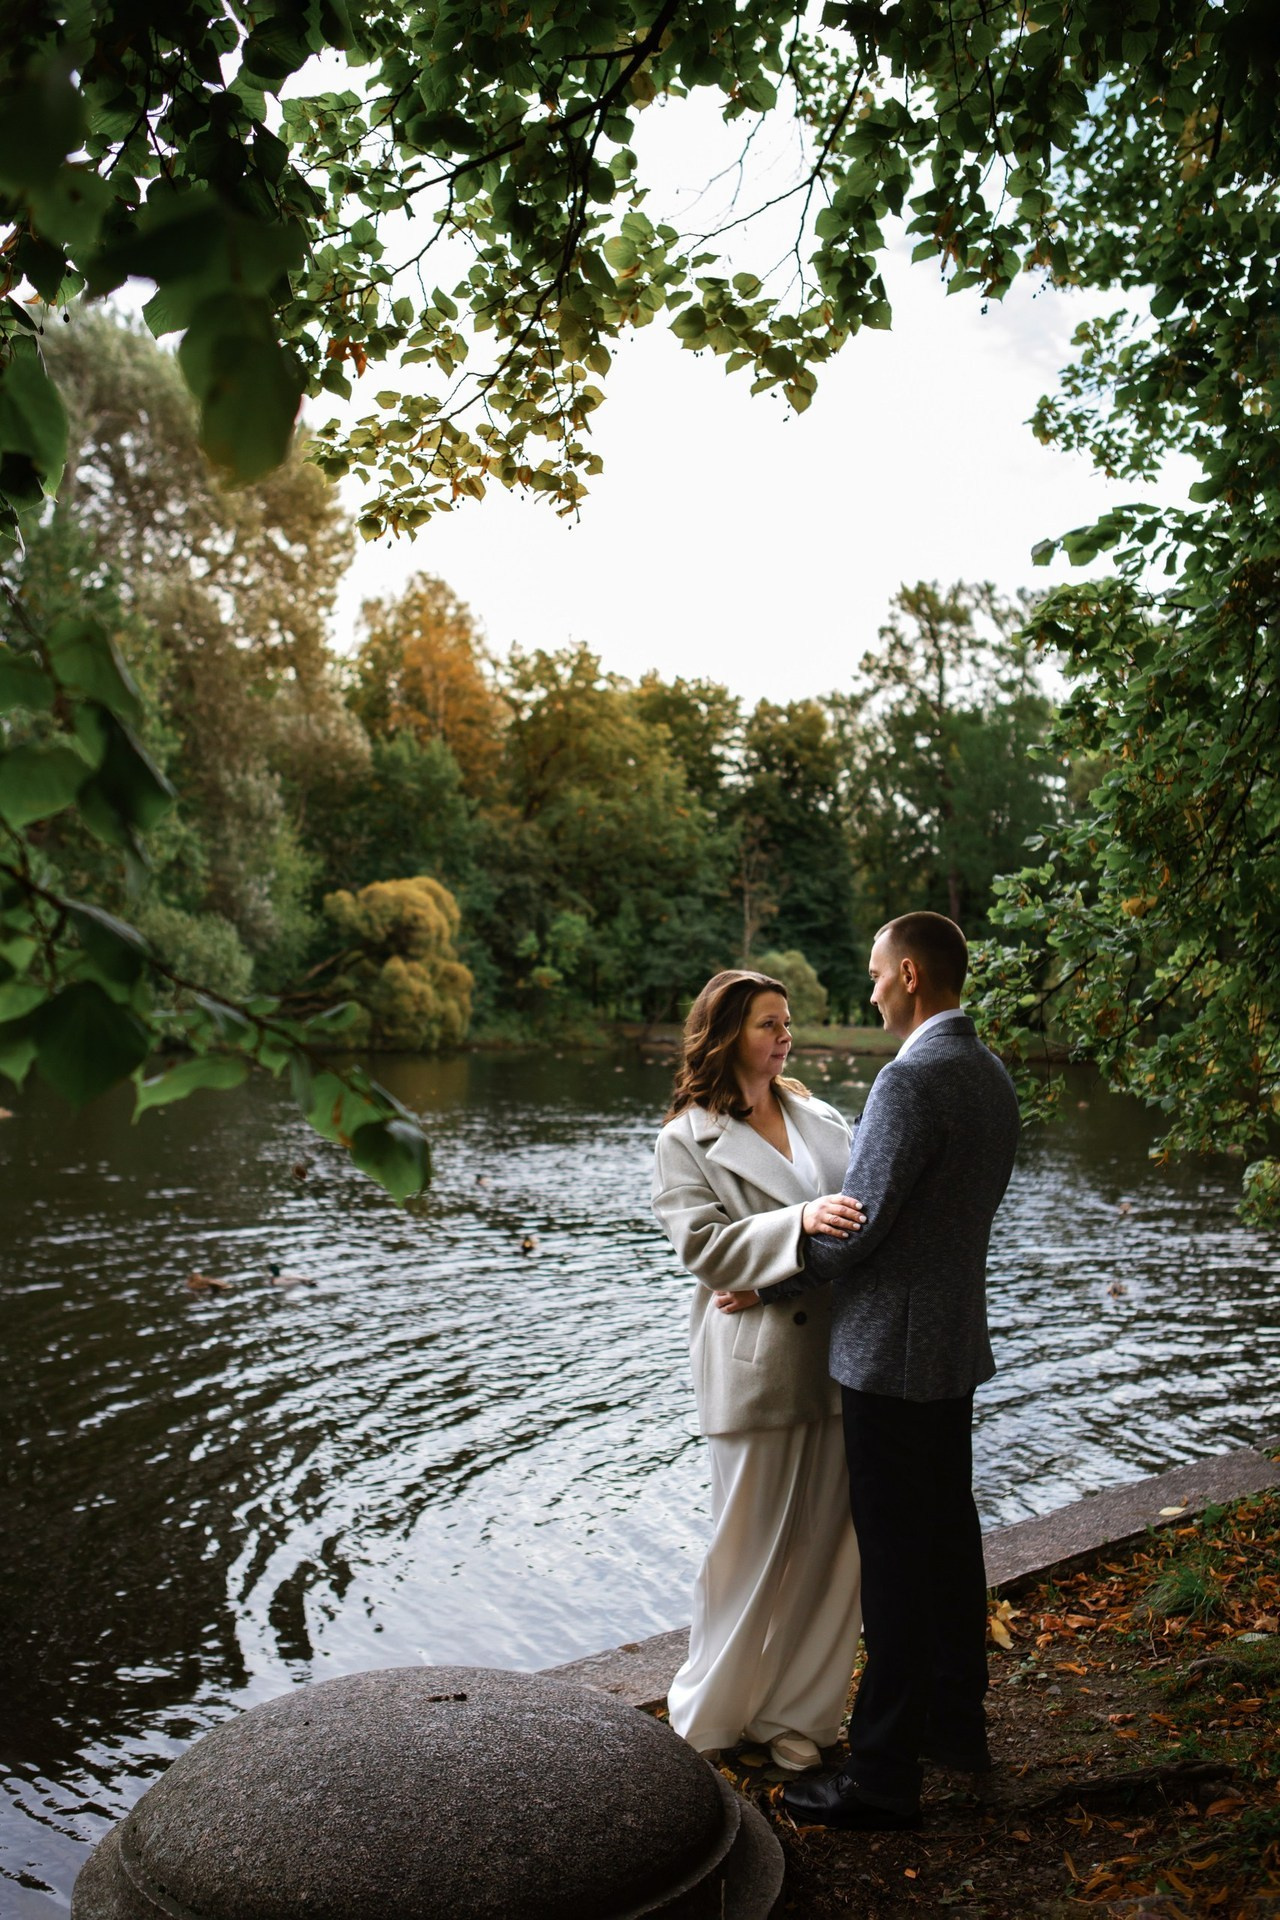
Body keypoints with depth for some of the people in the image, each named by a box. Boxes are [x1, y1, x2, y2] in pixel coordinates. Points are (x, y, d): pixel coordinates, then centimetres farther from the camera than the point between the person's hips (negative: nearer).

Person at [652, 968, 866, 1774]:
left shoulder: (819, 1118, 14)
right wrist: (798, 1223, -26)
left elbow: (867, 1200, 10)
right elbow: (703, 1242, -12)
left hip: (838, 1357, 5)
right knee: (753, 1544, 5)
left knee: (832, 1541, 9)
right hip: (756, 1367, -4)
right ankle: (716, 1712, 26)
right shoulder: (688, 1140, 0)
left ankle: (798, 1710, 27)